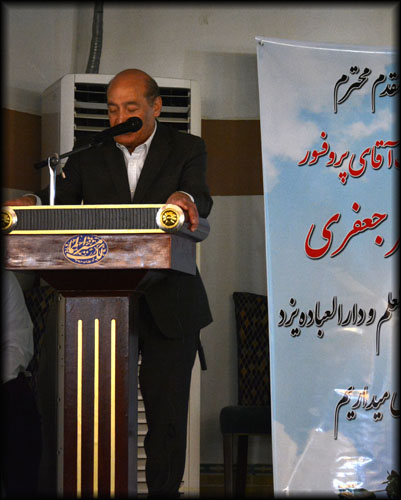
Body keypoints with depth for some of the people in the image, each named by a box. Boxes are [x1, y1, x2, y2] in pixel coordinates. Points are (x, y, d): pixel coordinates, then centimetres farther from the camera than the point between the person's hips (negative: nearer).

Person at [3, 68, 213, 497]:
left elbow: (200, 199, -12)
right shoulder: (89, 156, 10)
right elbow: (62, 201, -3)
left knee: (167, 414, 3)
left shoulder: (186, 149, 5)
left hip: (168, 305, -1)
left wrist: (184, 198, -37)